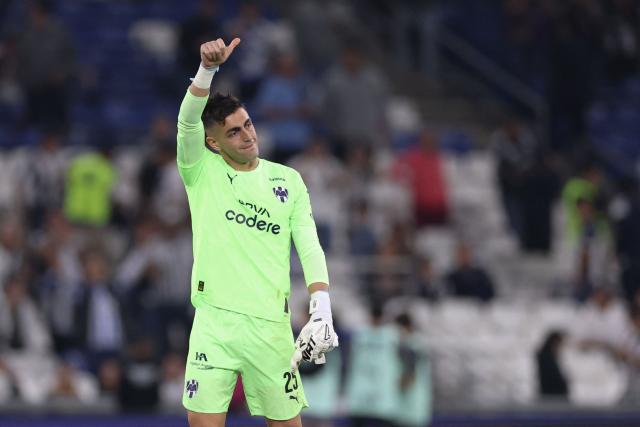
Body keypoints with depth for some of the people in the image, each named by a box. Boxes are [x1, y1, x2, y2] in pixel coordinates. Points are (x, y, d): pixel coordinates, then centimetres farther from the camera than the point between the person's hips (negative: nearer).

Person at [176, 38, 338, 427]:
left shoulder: (288, 180, 9)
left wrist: (322, 308, -10)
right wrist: (208, 69, -30)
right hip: (214, 321, -1)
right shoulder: (202, 172, 5)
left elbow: (310, 247, 4)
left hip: (270, 323, 1)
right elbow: (187, 122, -14)